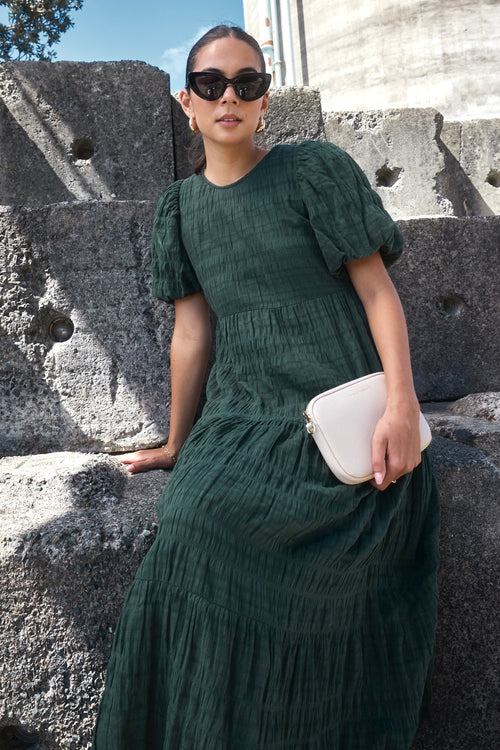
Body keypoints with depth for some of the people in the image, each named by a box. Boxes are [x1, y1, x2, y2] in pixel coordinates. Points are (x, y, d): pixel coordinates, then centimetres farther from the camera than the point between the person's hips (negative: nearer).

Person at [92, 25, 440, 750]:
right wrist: (178, 444, 14)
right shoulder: (182, 207, 13)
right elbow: (191, 331, 12)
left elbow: (378, 289, -3)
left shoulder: (317, 170, 1)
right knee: (192, 527, -20)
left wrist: (402, 404, -15)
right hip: (243, 413, 4)